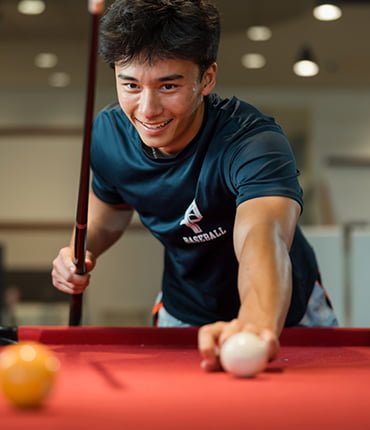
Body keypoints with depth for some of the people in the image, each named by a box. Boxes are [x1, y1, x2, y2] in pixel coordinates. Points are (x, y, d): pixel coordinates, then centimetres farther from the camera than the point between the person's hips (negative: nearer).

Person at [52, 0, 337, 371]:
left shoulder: (255, 142, -37)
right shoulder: (106, 134, -18)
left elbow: (261, 235, -57)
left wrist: (255, 324, -78)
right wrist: (83, 249, -17)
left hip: (283, 313, -3)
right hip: (182, 317, 3)